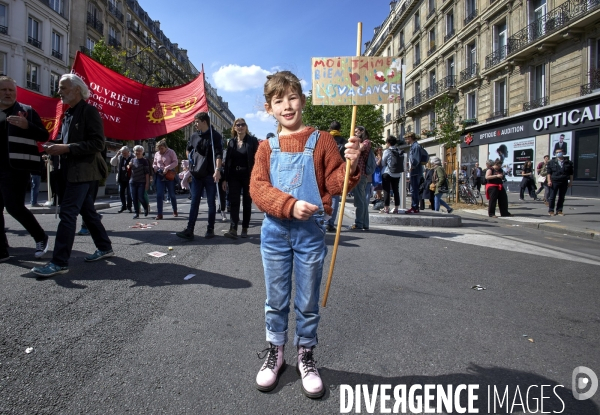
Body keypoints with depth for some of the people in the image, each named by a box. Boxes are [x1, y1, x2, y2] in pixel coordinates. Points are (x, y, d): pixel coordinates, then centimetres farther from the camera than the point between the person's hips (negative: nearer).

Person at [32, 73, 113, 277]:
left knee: (67, 213, -12)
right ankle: (104, 247, 25)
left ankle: (60, 262, -10)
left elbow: (98, 143, -17)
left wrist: (66, 148, -21)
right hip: (72, 171, 9)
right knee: (87, 211, 13)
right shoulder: (68, 114, 18)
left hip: (83, 171, -9)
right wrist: (56, 147, 5)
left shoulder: (89, 111, -8)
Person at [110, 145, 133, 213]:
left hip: (129, 178, -5)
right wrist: (116, 155, -5)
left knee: (128, 193, -3)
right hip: (121, 178, 5)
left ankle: (129, 207, 10)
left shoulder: (132, 158, -8)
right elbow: (112, 163, 4)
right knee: (121, 192, 9)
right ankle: (123, 206, 22)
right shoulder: (119, 157, 6)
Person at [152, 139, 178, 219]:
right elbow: (154, 163, 23)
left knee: (172, 195, 8)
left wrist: (167, 168, -21)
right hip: (159, 176, 4)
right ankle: (159, 214, -3)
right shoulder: (156, 154, 12)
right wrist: (155, 167, 0)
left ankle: (175, 211, 27)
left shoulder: (171, 152, -3)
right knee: (159, 195, -5)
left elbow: (175, 162, -10)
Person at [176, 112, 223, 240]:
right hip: (196, 175, 5)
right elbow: (188, 150, 28)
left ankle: (210, 229, 13)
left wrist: (217, 170, -28)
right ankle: (189, 230, 1)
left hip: (210, 175, -5)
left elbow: (218, 154, -17)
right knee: (194, 203, 2)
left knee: (211, 202, 4)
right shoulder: (194, 136, 10)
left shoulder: (215, 136, -6)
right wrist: (191, 162, 17)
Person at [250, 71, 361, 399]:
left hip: (310, 232, -1)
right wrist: (290, 205, -21)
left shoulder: (321, 141, 0)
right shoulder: (267, 147, 5)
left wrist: (350, 167, -22)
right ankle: (275, 352, 33)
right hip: (275, 231, 2)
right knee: (276, 299, 13)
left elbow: (335, 183, -1)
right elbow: (258, 187, -6)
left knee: (308, 301, 10)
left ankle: (306, 356, 30)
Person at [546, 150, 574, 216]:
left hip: (564, 182, 2)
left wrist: (571, 181, 7)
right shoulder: (552, 162, 6)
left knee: (561, 197, 6)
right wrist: (549, 180, -8)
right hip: (554, 182, -2)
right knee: (552, 197, -2)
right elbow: (548, 172, 2)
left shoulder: (568, 162, 11)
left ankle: (559, 210, 13)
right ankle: (551, 211, 4)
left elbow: (571, 173, 13)